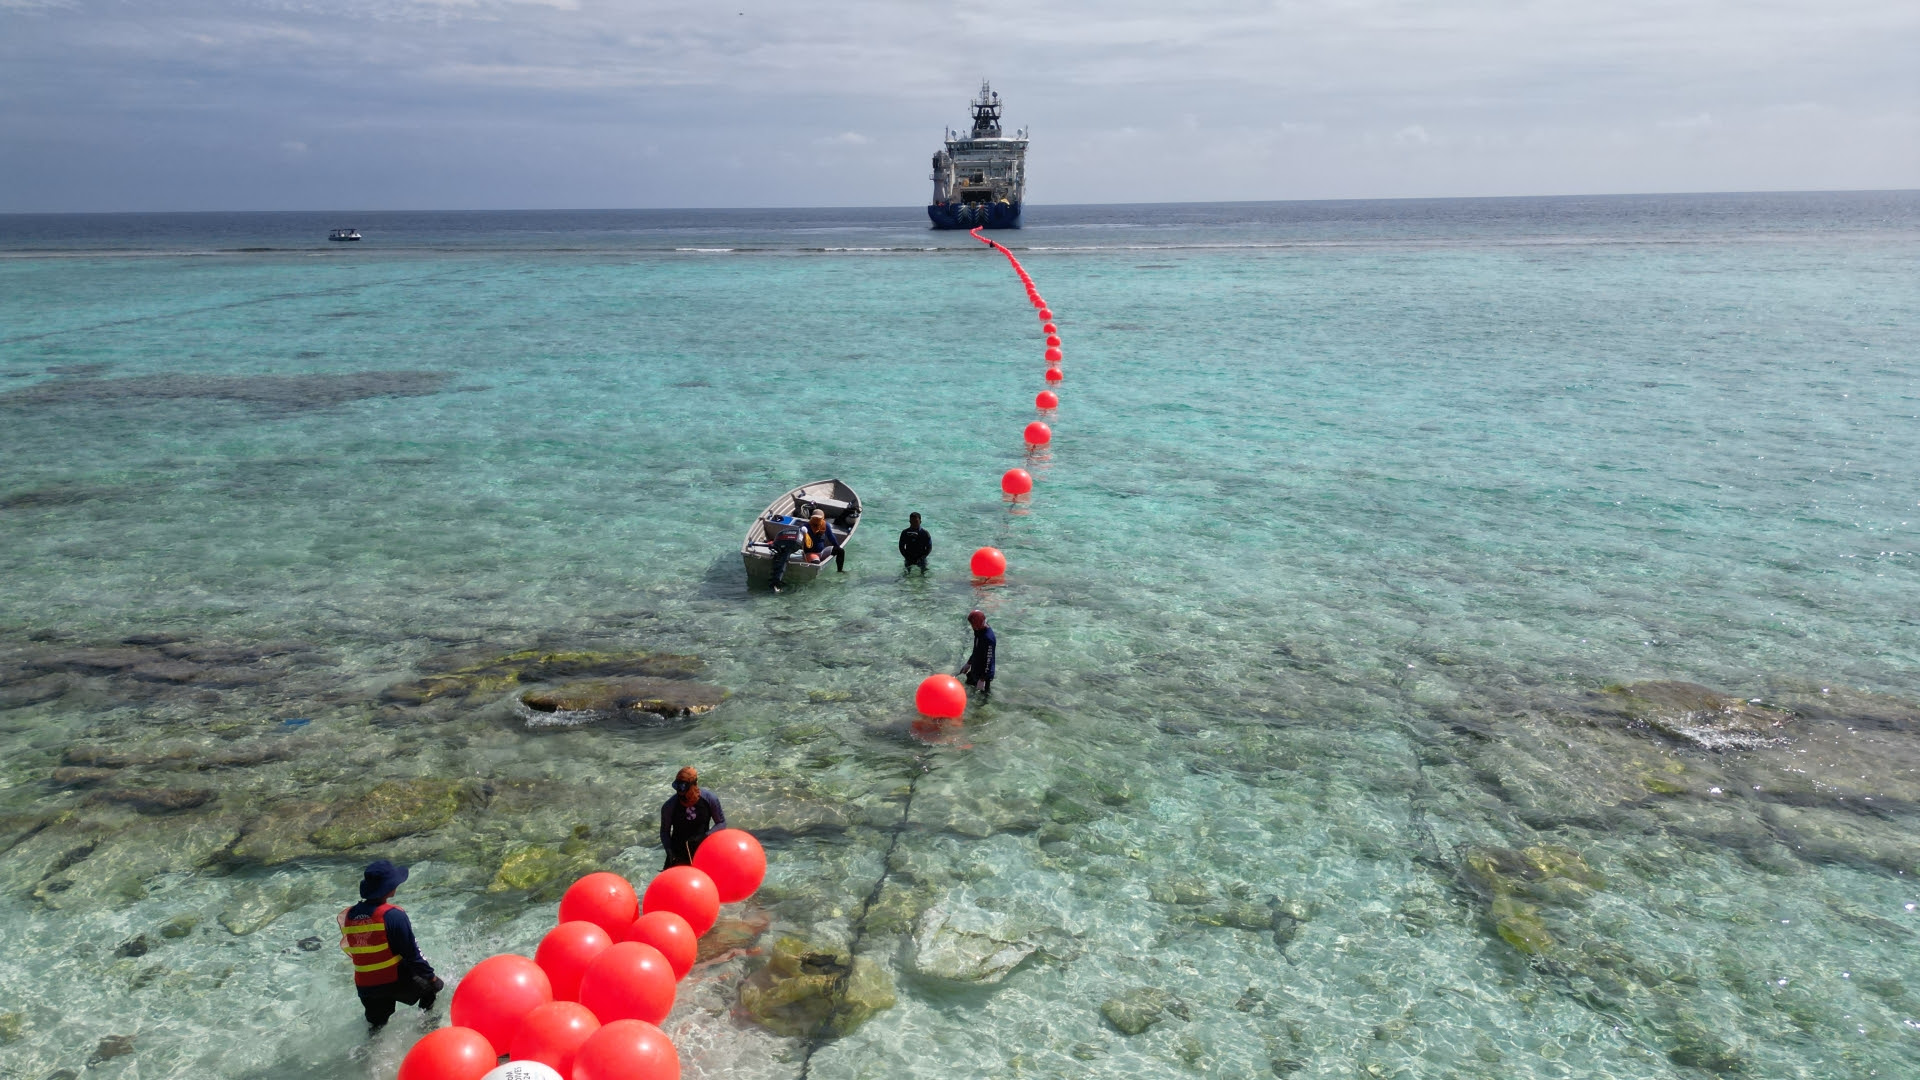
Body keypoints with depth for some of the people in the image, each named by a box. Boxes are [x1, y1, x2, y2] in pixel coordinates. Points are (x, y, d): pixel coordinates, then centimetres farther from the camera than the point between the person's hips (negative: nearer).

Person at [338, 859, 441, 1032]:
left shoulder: (349, 916, -1)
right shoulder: (394, 915, -19)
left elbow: (350, 951, 11)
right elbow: (412, 954, -16)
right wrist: (431, 976, -4)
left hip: (364, 987, 5)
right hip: (397, 981, -5)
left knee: (375, 1027, 24)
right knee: (430, 987, 21)